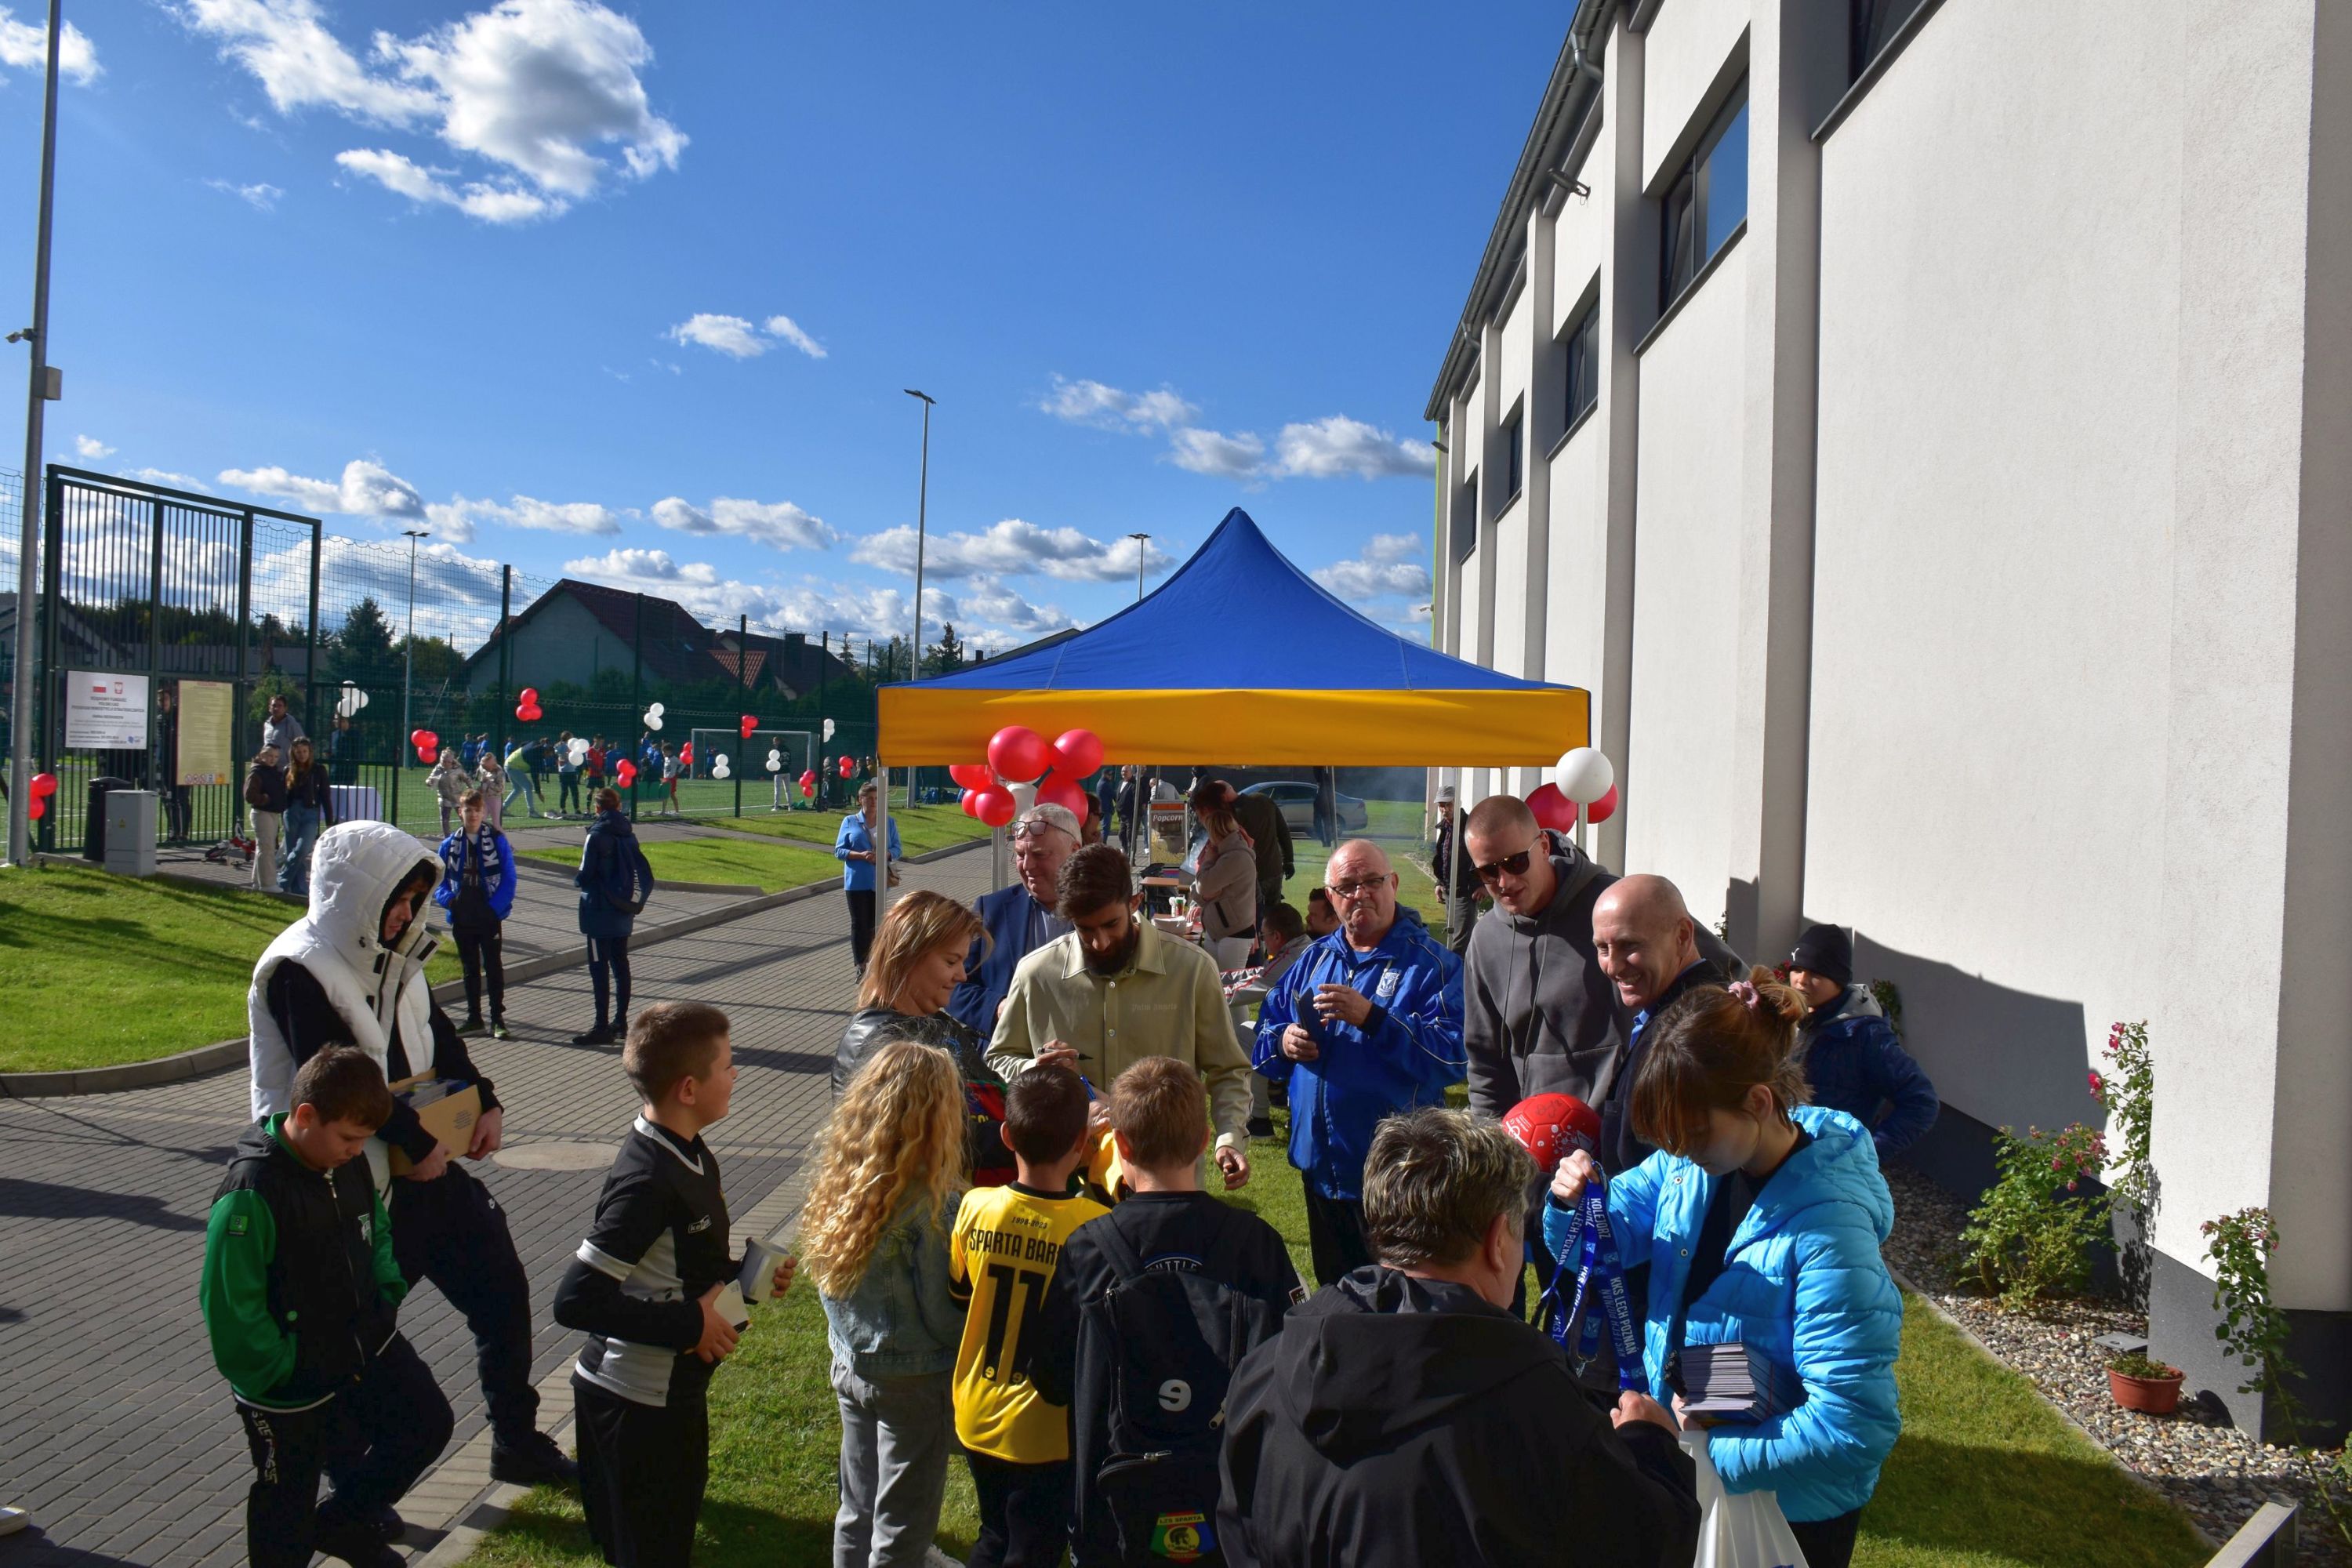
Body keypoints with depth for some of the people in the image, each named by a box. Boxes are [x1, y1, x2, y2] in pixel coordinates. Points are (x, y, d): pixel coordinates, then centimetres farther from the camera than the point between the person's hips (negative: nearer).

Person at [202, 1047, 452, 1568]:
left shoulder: (349, 1164, -4)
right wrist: (279, 1373, -19)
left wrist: (386, 1297, 3)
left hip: (365, 1346, 7)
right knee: (287, 1506, 12)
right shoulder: (252, 1190, -28)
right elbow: (230, 1307, -25)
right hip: (292, 1387, -7)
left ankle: (346, 1524, 35)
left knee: (428, 1423, 14)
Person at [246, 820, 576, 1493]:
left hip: (427, 1162, 8)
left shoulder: (392, 958, 9)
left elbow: (438, 1039, 16)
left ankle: (516, 1441, 24)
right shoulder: (299, 971, -17)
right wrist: (417, 1144, -21)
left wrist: (485, 1104, 2)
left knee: (500, 1284, 10)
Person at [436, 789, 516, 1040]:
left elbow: (508, 879, -5)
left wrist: (496, 907, -14)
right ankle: (473, 1017, 22)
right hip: (462, 918, 3)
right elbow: (438, 880, 8)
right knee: (470, 969, 13)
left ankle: (497, 1019, 5)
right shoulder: (450, 845, 5)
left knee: (494, 967, 1)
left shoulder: (498, 841, -4)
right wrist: (448, 899, -11)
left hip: (490, 917, -3)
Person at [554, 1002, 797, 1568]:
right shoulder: (646, 1180, -27)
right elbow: (576, 1299, -30)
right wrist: (689, 1323, -25)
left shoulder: (689, 1154, 3)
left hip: (672, 1391, 9)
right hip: (640, 1407, -9)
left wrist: (746, 1274, 2)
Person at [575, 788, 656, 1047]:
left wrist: (577, 880, 5)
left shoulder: (597, 835, -14)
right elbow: (642, 873, 8)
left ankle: (602, 1027, -2)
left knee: (599, 968, -3)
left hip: (600, 911, -7)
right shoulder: (628, 834, 5)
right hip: (624, 911, 7)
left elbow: (585, 875, -15)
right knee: (620, 965, 13)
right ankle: (621, 1021, 21)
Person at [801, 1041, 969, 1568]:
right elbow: (943, 1312, -18)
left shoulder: (837, 1176, -7)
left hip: (850, 1366, 6)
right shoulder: (928, 1203, -27)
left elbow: (827, 1279, 3)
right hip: (913, 1381, -6)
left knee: (857, 1512, 22)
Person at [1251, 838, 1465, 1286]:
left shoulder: (1433, 963, -8)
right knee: (1332, 1289, 21)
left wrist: (1371, 1017, -29)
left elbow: (1453, 1056, -21)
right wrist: (1284, 1041, -10)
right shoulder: (1316, 957, 11)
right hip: (1320, 1165, 6)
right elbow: (1266, 1032, 13)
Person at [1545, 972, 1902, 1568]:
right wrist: (1572, 1201, -21)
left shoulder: (1829, 1231, -31)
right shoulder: (1694, 1162, -11)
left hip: (1791, 1512, -6)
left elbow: (1855, 1427, -30)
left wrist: (1700, 1454, -31)